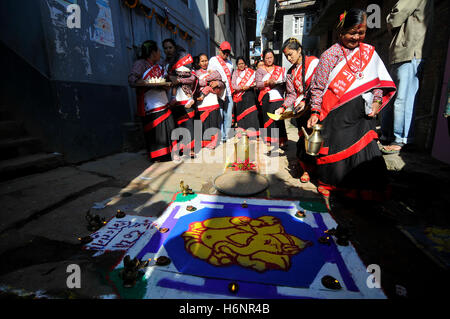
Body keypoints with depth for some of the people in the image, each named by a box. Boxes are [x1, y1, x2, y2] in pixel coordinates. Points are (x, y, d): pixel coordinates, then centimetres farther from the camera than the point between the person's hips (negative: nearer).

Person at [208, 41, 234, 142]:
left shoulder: (230, 63, 23)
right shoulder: (213, 60, 5)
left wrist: (231, 90, 16)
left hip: (228, 94, 6)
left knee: (228, 116, 4)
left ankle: (226, 137, 12)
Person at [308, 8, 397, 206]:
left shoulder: (369, 52, 12)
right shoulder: (330, 55, 0)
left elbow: (378, 81, 18)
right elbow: (318, 86, -2)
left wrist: (377, 101, 3)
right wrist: (315, 112, -8)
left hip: (362, 115, 4)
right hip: (337, 115, -4)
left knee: (367, 151, 2)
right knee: (335, 151, 1)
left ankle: (363, 193, 19)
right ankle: (327, 189, 22)